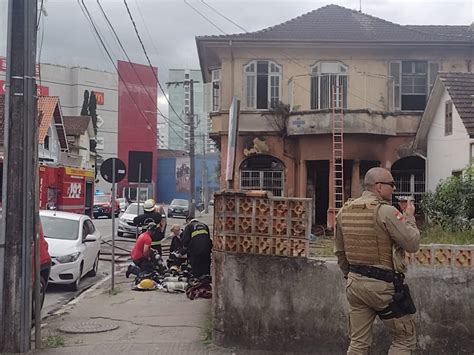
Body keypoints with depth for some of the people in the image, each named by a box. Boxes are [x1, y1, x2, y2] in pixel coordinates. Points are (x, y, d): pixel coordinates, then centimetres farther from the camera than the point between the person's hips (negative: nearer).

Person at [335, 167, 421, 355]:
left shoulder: (344, 211, 6)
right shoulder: (386, 211, -16)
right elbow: (412, 244, -12)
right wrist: (409, 216, 2)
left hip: (355, 282, 7)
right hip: (383, 284, -7)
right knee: (405, 339, 10)